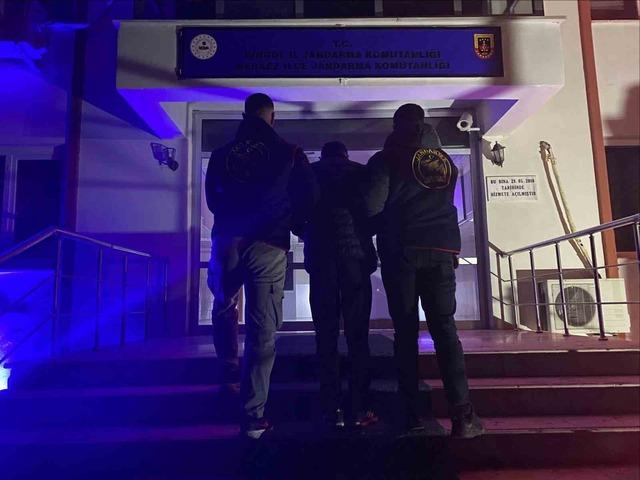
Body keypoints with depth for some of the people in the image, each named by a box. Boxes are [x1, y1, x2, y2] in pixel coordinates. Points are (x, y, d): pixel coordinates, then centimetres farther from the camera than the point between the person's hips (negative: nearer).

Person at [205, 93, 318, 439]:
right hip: (268, 246, -2)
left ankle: (230, 374, 29)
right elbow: (309, 196, -4)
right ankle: (253, 415, 6)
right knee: (262, 331, 2)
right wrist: (292, 225, 12)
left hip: (227, 242, 2)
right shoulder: (289, 153, 0)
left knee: (224, 311, 28)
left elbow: (212, 200, 15)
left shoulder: (221, 154, 7)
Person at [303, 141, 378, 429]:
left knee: (326, 336, 4)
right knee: (357, 336, 3)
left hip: (320, 258, 1)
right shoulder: (360, 172, 13)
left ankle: (331, 411, 4)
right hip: (356, 255, 0)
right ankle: (358, 410, 4)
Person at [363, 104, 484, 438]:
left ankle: (413, 414, 2)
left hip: (401, 251, -3)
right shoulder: (444, 160, 15)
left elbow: (372, 206, -8)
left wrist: (380, 227, 12)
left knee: (406, 331, 1)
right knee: (444, 328, 2)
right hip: (442, 251, 3)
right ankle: (462, 414, -4)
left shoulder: (386, 159, 2)